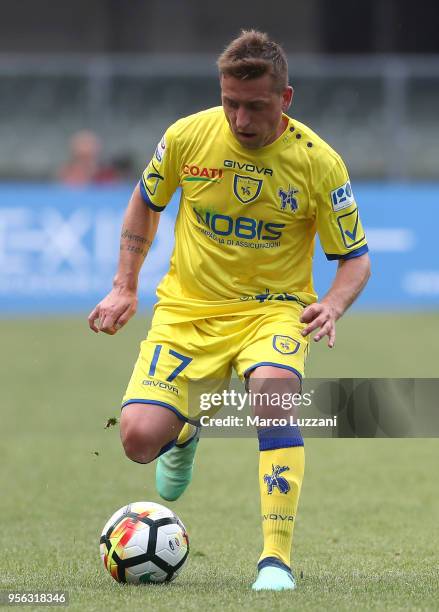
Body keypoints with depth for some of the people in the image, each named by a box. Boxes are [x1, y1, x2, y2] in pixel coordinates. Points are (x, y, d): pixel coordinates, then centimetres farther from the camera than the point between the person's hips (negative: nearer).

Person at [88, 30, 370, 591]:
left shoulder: (317, 162, -12)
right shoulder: (188, 136, -8)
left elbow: (355, 257, -1)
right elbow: (146, 202, 13)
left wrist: (333, 305, -22)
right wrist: (124, 287, 7)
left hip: (274, 308, -2)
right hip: (188, 308, 2)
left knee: (273, 388, -37)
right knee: (139, 439, -16)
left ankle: (276, 558, -31)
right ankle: (186, 427, 26)